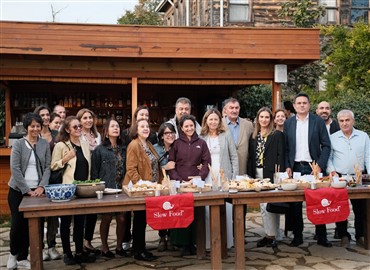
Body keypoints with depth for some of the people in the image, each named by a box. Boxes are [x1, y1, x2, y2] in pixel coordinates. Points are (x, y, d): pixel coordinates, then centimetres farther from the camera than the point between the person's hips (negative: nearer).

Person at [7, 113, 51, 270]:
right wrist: (26, 190, -13)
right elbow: (15, 169, -9)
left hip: (37, 190, 2)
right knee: (17, 223, -1)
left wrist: (41, 187, -10)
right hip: (18, 190, -2)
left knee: (30, 224, 4)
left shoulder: (45, 144, 5)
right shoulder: (18, 144, -3)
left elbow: (47, 167, 3)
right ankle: (13, 253, 24)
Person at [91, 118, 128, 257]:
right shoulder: (99, 150, -2)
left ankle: (119, 246, 20)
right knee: (106, 218, 4)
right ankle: (104, 248, 19)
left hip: (121, 189, 4)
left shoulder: (123, 149, 12)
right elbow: (94, 172, -1)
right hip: (106, 189, -4)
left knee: (121, 219, 4)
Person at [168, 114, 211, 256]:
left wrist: (200, 177, -9)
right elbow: (170, 164, 2)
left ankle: (193, 242, 11)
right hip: (180, 183, -1)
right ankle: (184, 244, 6)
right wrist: (178, 179, -11)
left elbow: (206, 162, 5)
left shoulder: (201, 143, 10)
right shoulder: (176, 144, 5)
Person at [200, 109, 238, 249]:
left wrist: (235, 176, 0)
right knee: (208, 210, -2)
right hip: (208, 179, 1)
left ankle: (227, 241, 9)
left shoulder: (226, 135, 6)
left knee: (226, 209, -3)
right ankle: (209, 242, 8)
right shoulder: (201, 137, 9)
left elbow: (234, 156, 5)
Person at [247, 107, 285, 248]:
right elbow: (251, 157, 14)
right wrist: (250, 175, 6)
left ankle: (272, 235, 3)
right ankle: (268, 234, 18)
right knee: (262, 206, 9)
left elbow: (281, 155, -5)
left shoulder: (277, 135, 0)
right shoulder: (254, 136, 14)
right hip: (258, 174, 6)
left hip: (271, 174, -5)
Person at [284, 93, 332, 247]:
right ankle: (297, 236, 15)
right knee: (295, 204, 5)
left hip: (313, 167, -1)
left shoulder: (318, 122, 3)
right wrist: (287, 167, -3)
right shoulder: (288, 123, 7)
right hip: (295, 168, 1)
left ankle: (321, 236, 14)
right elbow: (285, 148, 7)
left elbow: (326, 146, 0)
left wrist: (320, 165, -10)